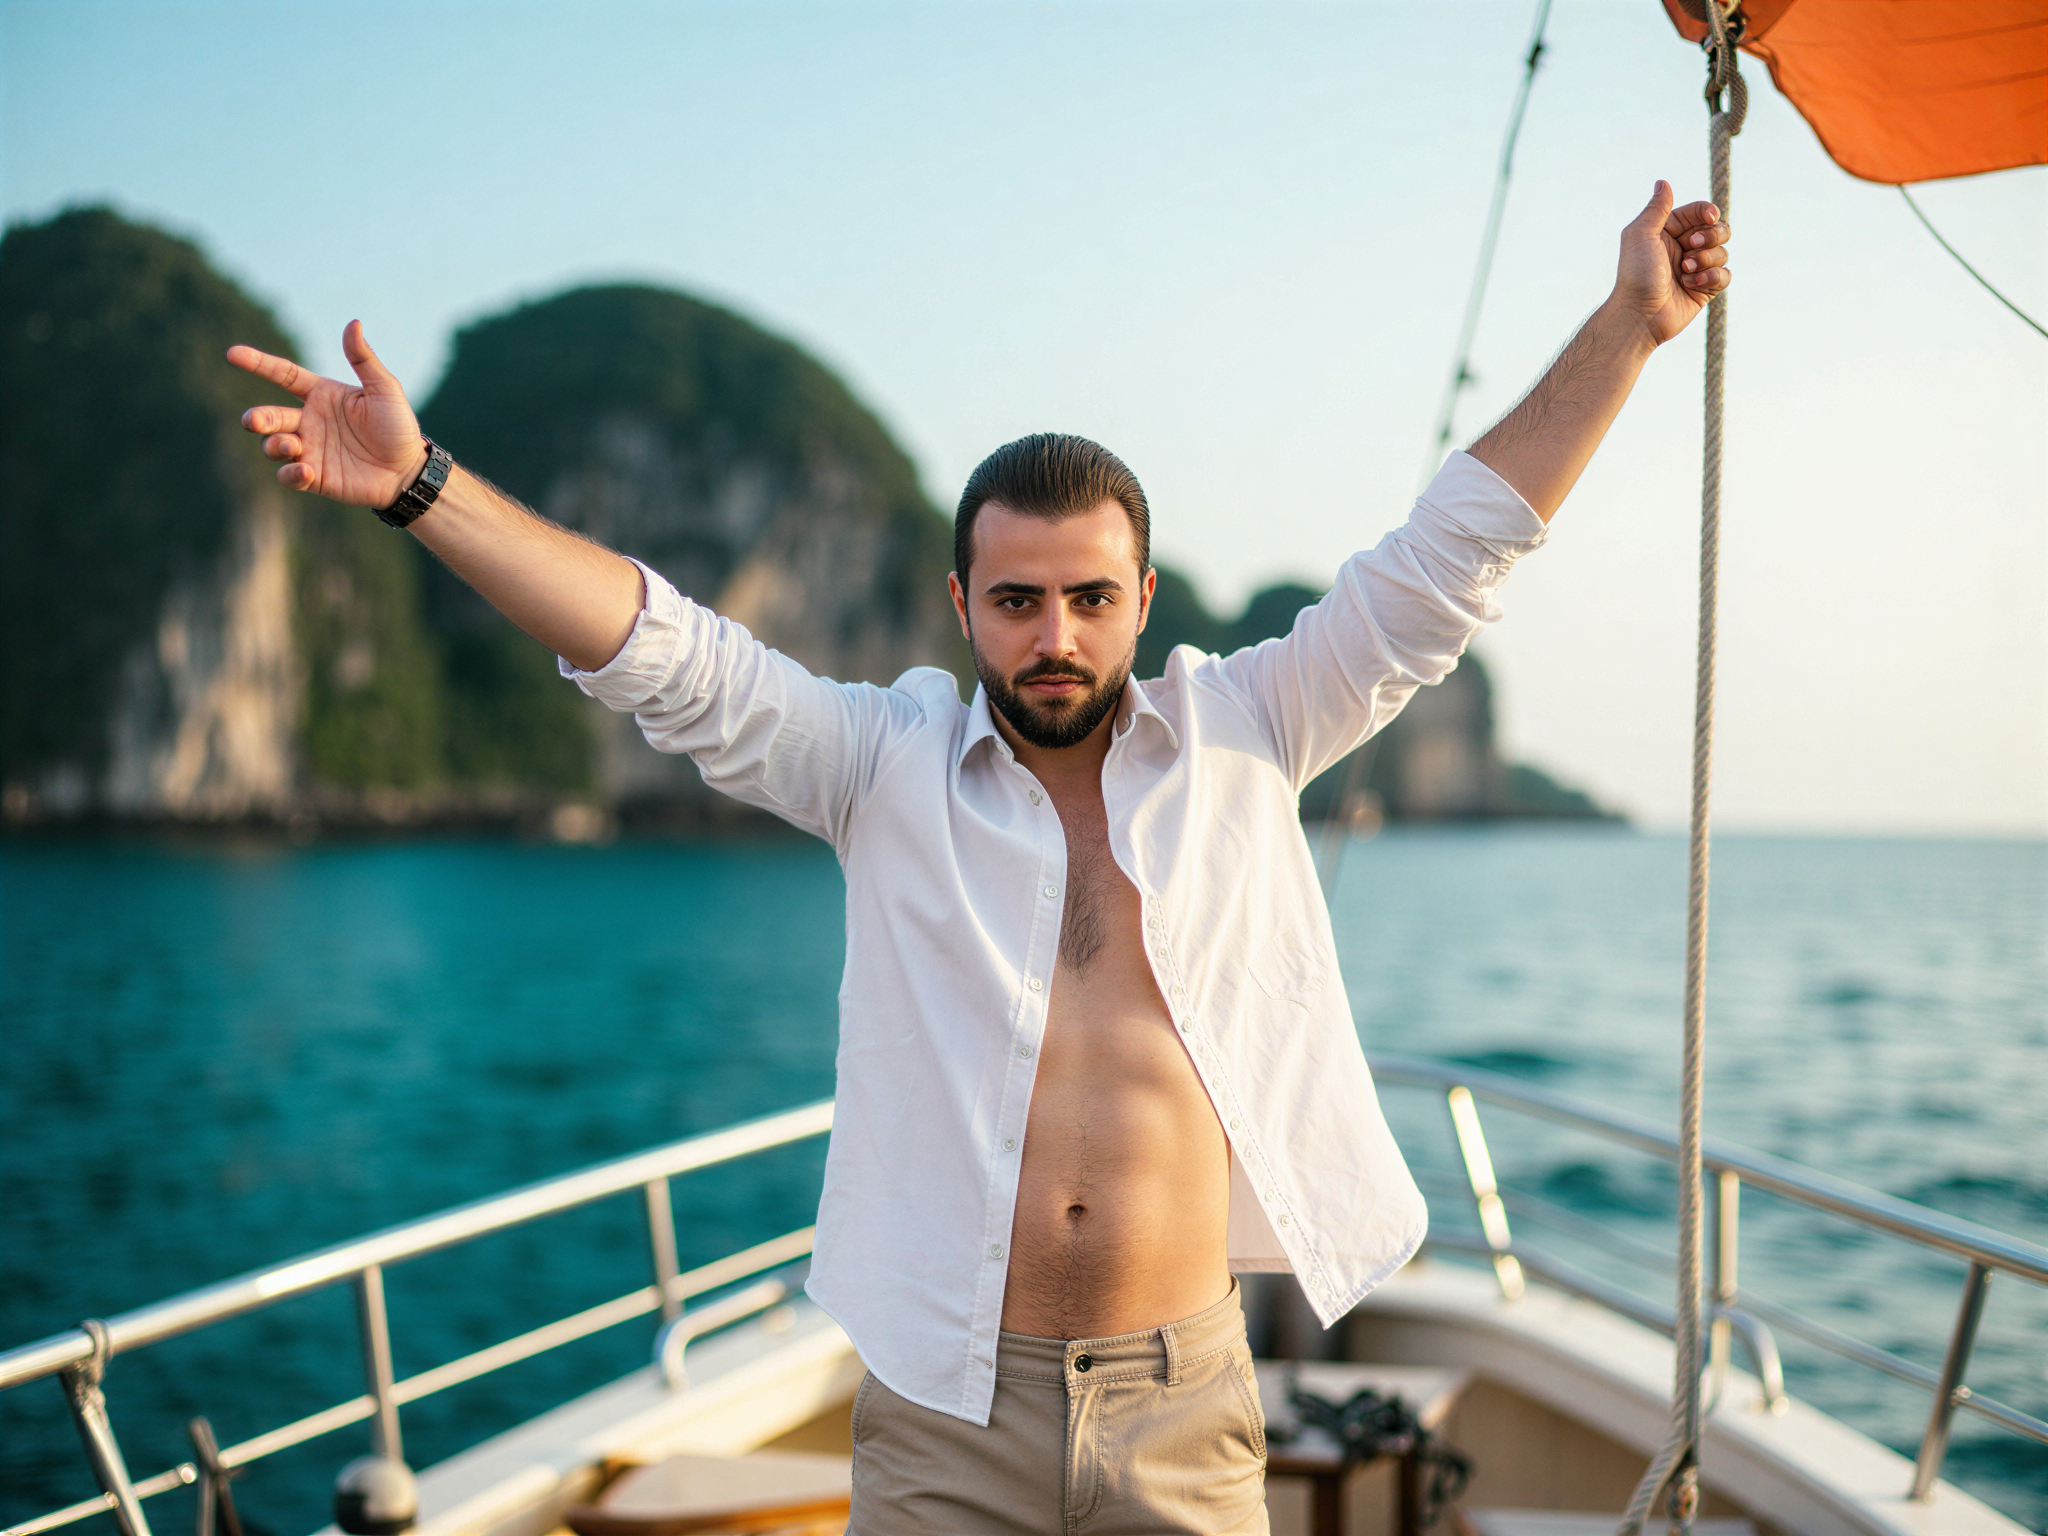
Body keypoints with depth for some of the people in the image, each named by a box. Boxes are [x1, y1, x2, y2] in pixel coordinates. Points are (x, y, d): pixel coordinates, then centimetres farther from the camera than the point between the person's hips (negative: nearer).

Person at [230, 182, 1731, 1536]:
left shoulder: (1236, 739, 5)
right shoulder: (889, 764, 3)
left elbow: (1442, 567, 6)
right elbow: (663, 654, -4)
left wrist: (1628, 328, 6)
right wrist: (421, 484, -12)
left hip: (1183, 1407, 1)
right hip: (944, 1415, -1)